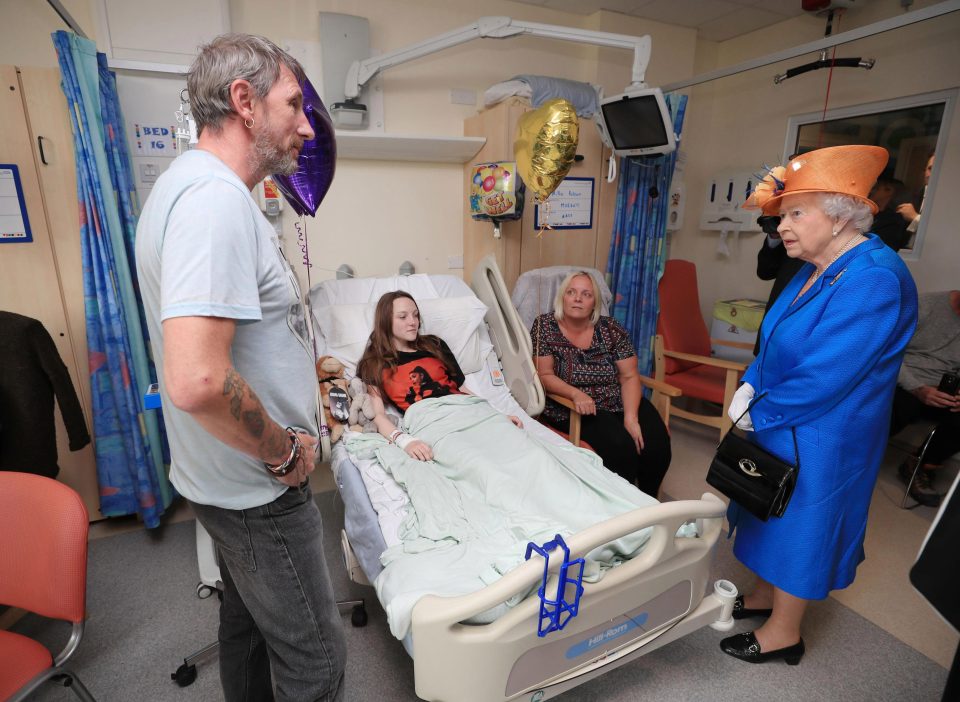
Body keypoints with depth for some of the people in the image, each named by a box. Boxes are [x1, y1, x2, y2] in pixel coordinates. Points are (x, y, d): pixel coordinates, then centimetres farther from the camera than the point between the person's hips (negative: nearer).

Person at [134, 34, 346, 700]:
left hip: (233, 476, 10)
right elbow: (196, 382, -35)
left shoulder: (198, 185, 9)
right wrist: (285, 451, -20)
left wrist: (297, 365, 14)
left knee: (247, 622, 27)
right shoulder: (216, 198, -25)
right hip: (258, 489, -10)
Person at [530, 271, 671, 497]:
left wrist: (631, 416, -17)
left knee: (657, 442, -18)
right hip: (571, 407, -3)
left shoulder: (611, 329, 2)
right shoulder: (544, 326, -4)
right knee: (620, 444, -27)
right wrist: (576, 394, -27)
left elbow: (629, 376, -1)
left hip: (619, 402, 4)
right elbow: (544, 375, -9)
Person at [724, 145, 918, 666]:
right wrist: (749, 387, -4)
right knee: (775, 515, 22)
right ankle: (765, 597, 44)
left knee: (799, 523, 8)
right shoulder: (815, 269, 4)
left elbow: (823, 378, -27)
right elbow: (776, 341, 10)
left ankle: (784, 633, 30)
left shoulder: (874, 280, -25)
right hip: (779, 426, 9)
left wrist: (760, 414, -15)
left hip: (818, 440, -8)